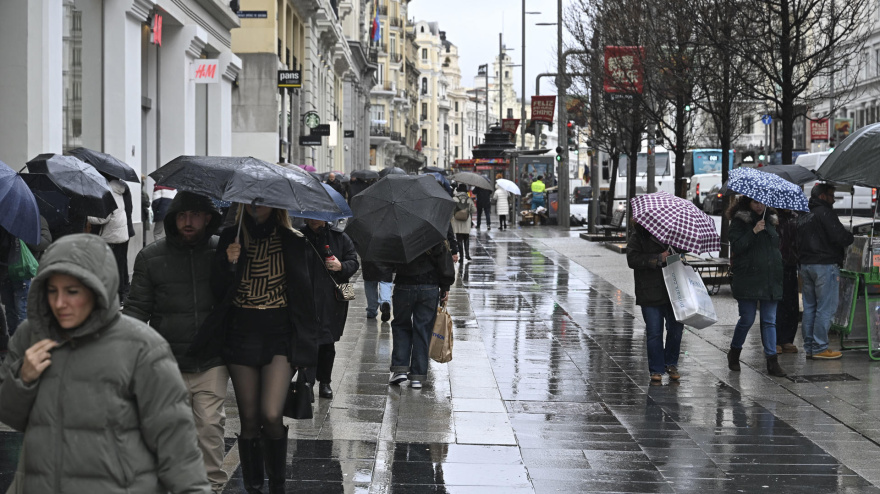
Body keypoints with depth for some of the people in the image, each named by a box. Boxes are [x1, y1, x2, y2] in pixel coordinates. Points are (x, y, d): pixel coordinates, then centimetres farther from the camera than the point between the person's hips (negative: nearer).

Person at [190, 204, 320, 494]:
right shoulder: (231, 239, 5)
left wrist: (306, 344, 3)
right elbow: (218, 292, 4)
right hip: (241, 336, 2)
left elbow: (305, 295, 5)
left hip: (280, 337, -2)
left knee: (271, 416, -14)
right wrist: (228, 264, -15)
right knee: (249, 420, 5)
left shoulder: (294, 242, 0)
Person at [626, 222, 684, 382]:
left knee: (676, 328, 6)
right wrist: (658, 258, -20)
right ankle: (656, 370, 9)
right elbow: (632, 259, -16)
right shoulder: (638, 236, -3)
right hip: (649, 294, -5)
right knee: (654, 332, -2)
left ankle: (671, 364, 26)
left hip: (671, 292, 5)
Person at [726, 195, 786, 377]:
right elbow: (736, 247, -13)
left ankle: (772, 361, 1)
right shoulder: (739, 221, -2)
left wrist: (777, 270, 21)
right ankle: (734, 353, 22)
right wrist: (754, 231, -21)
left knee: (769, 321, 2)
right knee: (747, 319, -2)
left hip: (770, 280, 5)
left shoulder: (770, 221, 16)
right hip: (748, 279, -5)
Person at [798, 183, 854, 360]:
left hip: (805, 265, 9)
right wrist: (850, 237, 0)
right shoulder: (824, 213, -11)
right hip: (824, 266, -9)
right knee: (825, 308, -4)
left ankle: (809, 347, 15)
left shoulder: (802, 217, 17)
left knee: (809, 307, 12)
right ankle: (819, 348, -5)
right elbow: (840, 237, -18)